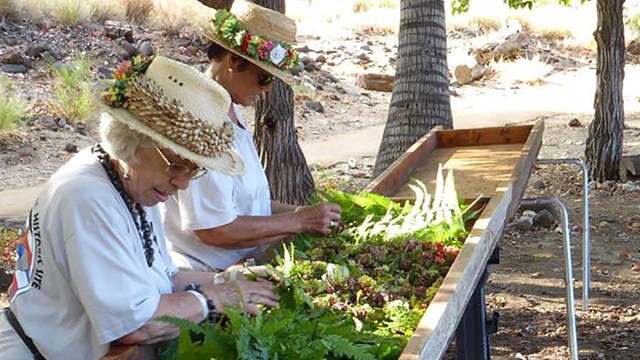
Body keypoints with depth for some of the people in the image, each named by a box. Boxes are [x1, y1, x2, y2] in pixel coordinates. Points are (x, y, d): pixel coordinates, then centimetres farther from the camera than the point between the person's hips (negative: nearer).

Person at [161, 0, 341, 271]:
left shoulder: (229, 110, 11)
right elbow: (214, 230, -21)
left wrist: (301, 212, 5)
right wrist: (299, 220, -14)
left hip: (244, 261, 9)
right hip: (206, 276, -9)